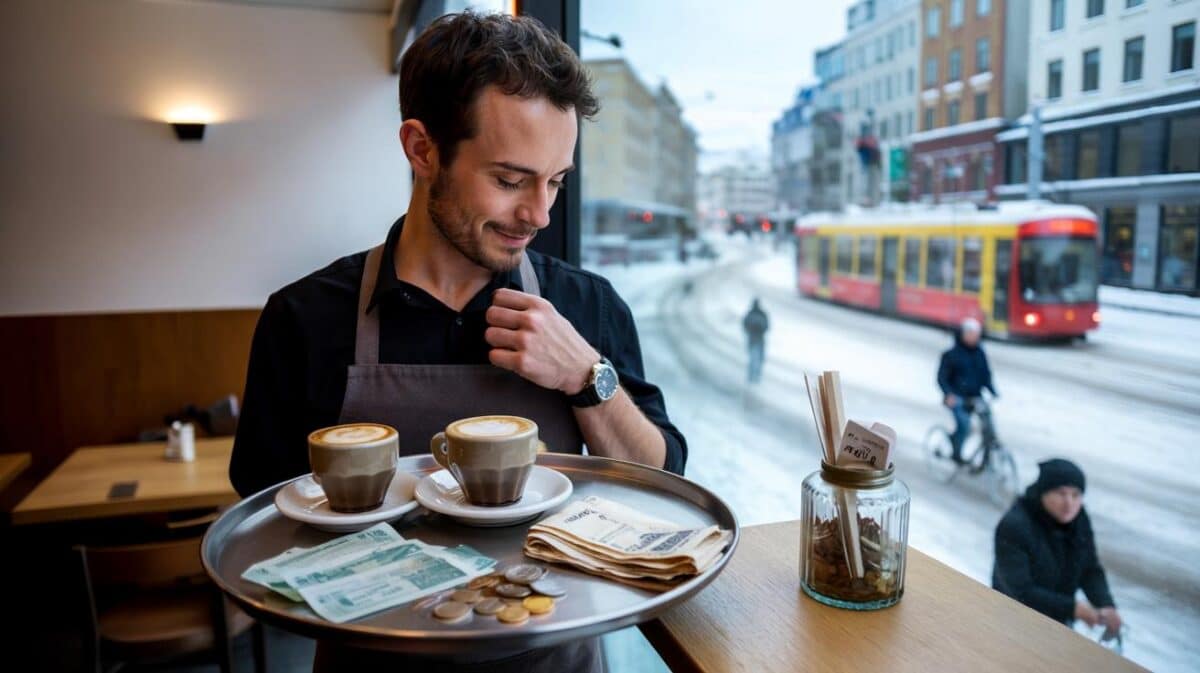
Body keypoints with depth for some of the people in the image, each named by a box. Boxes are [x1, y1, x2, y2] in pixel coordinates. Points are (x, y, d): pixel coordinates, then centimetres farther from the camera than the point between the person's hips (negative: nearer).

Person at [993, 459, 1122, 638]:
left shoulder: (1079, 519, -8)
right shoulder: (1014, 527, -28)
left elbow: (1090, 569, -4)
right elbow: (1020, 592, -29)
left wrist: (1106, 605, -21)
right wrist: (1071, 608, -31)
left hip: (1059, 620, 6)